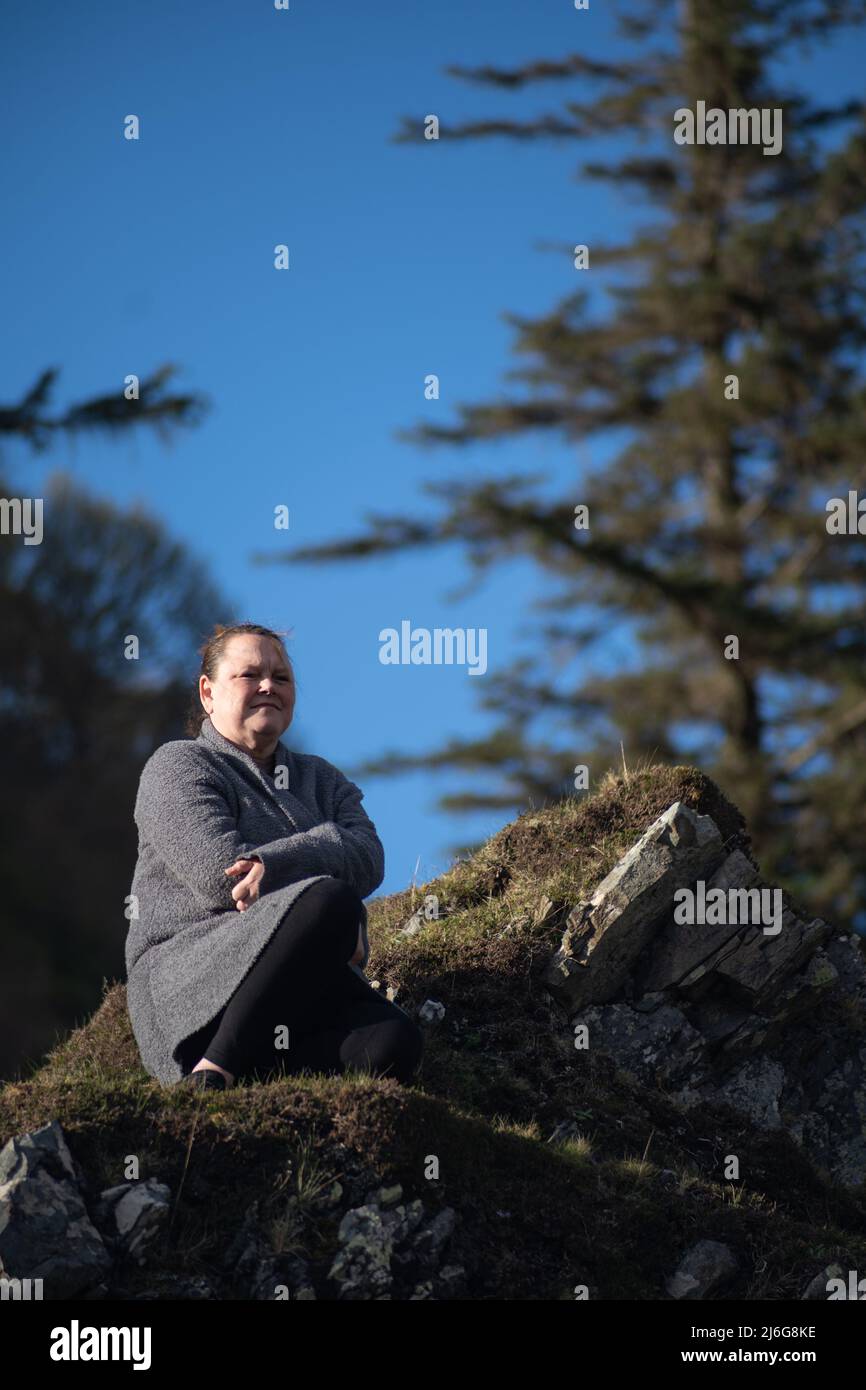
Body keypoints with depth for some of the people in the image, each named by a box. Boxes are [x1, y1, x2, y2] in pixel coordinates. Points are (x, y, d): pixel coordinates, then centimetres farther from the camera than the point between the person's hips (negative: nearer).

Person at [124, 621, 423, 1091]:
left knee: (393, 1043, -29)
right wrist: (337, 928, -8)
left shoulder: (320, 779, 24)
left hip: (300, 1000, 5)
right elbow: (218, 871, -11)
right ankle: (213, 1073, -31)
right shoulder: (178, 767, 7)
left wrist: (274, 863, -17)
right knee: (329, 899, -33)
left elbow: (367, 859, 2)